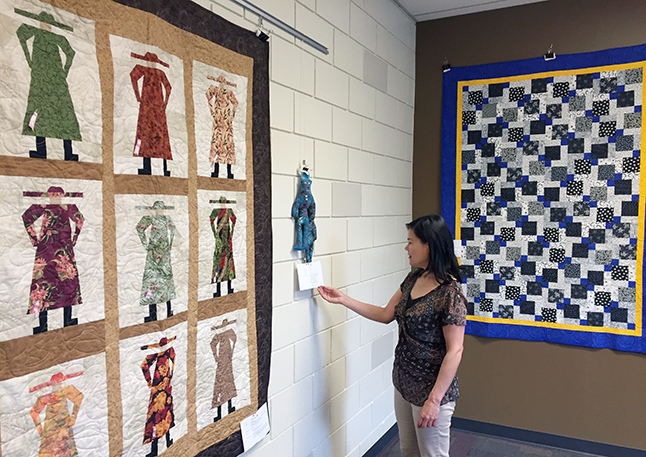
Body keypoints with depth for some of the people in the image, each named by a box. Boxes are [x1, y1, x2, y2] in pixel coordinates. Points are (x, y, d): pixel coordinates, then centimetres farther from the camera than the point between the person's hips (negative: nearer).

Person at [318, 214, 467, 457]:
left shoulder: (450, 293, -23)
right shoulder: (413, 278, 2)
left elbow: (454, 351, -22)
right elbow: (386, 314, 10)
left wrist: (434, 400, -22)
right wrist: (343, 299, 8)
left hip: (431, 391, -8)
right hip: (404, 383, 8)